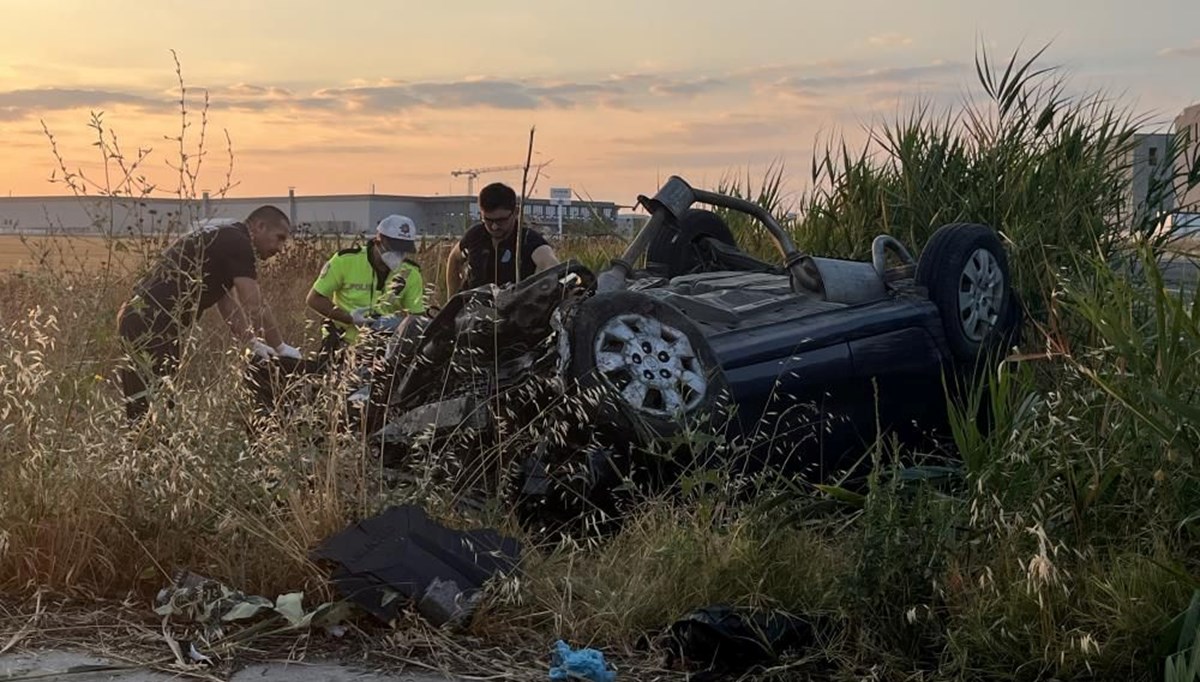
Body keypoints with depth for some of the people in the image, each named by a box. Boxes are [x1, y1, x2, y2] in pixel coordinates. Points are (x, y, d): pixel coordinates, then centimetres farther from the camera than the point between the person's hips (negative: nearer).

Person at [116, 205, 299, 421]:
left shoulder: (223, 242, 20)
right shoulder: (238, 243, -10)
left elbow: (229, 306, 24)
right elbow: (255, 307, -13)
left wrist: (253, 343, 16)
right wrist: (280, 347, -2)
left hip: (139, 319, 10)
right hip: (152, 325, -10)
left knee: (142, 409, 13)